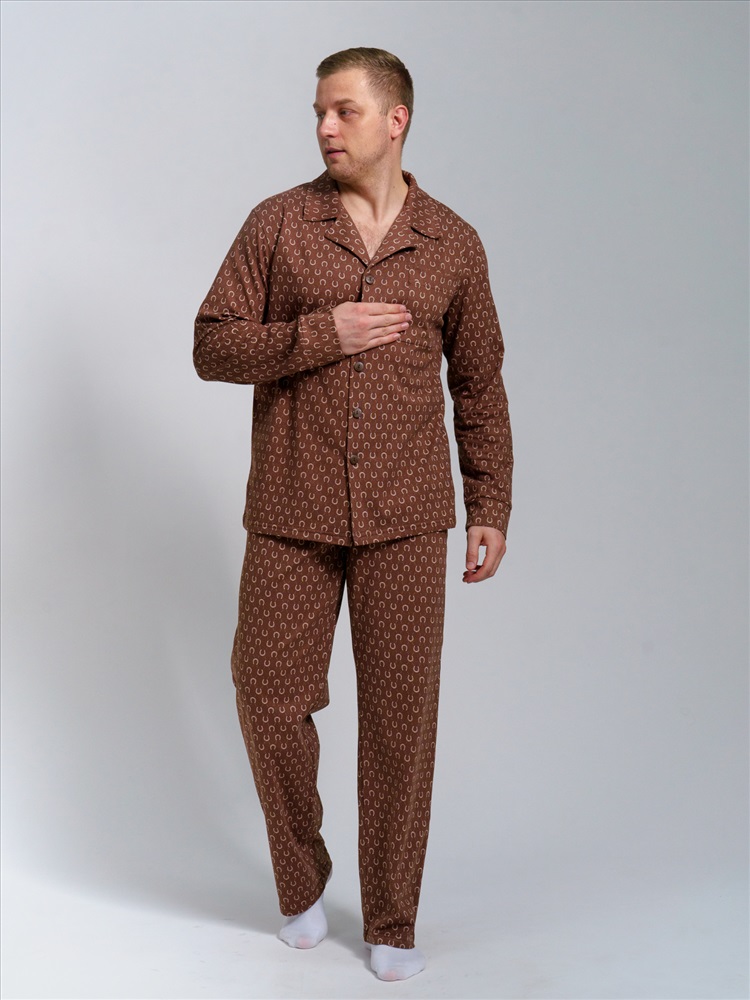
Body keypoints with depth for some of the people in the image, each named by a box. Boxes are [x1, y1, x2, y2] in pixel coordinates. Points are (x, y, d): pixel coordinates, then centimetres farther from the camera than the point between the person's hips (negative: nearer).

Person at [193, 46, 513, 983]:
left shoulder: (453, 244, 5)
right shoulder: (276, 223, 2)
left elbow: (478, 384, 11)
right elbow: (212, 346, -2)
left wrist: (490, 508, 8)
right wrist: (321, 333, -15)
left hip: (403, 518, 0)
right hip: (291, 515, 0)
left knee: (400, 715, 3)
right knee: (271, 700, 4)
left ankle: (392, 920, 20)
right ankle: (301, 883, 29)